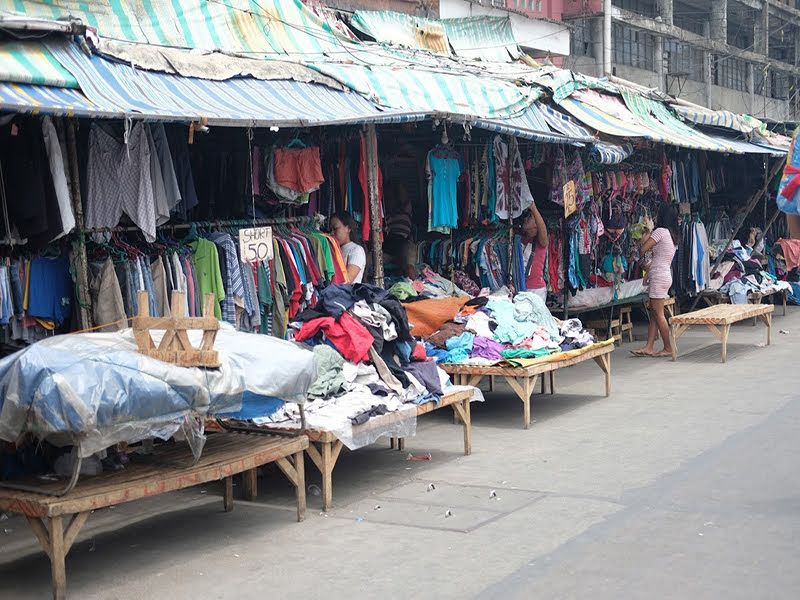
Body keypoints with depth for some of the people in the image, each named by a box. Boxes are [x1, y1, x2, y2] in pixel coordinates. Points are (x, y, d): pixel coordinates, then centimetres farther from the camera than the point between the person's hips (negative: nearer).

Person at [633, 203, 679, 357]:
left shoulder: (660, 231, -12)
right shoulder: (672, 234, 15)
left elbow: (642, 250, -12)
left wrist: (644, 238, 5)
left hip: (658, 276, -9)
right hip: (665, 274, 9)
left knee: (658, 314, -5)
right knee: (654, 314, 7)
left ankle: (668, 348, -1)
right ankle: (648, 347, 6)